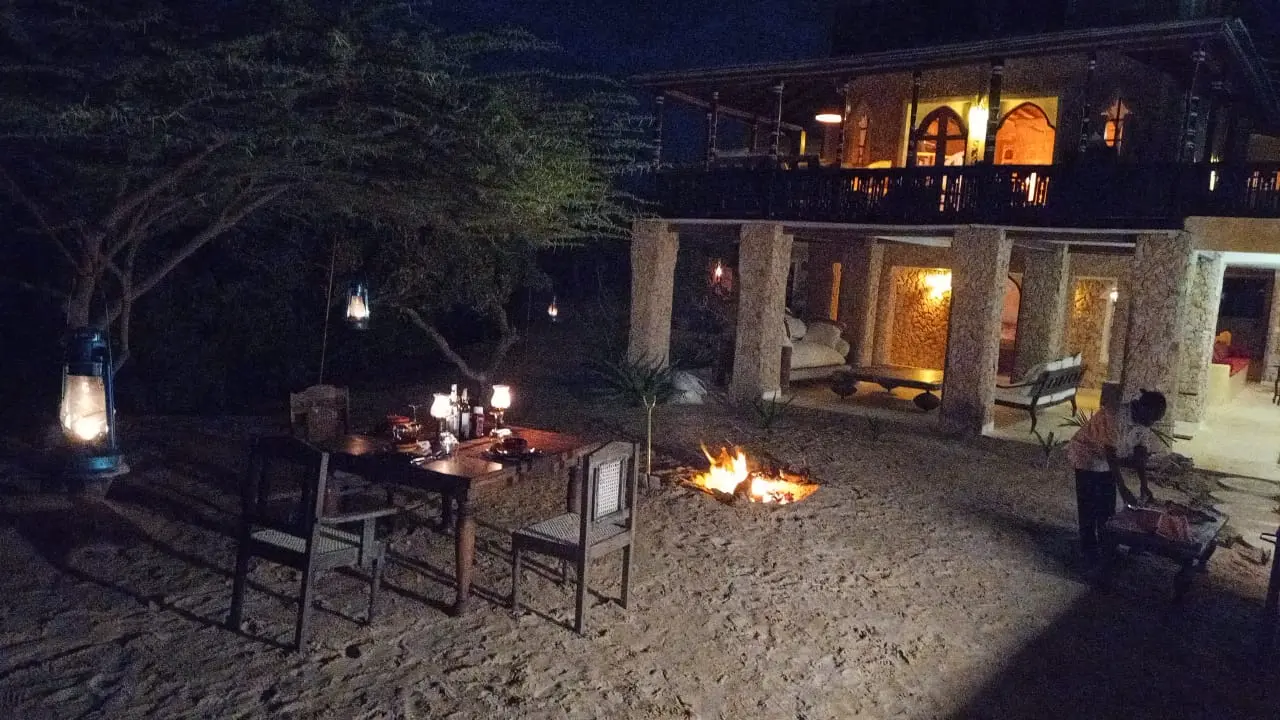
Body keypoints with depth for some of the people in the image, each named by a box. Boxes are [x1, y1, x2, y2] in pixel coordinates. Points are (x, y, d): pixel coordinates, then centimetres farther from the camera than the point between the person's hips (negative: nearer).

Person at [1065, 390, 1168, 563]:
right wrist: (1123, 489, -34)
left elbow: (1140, 455, -2)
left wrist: (1143, 486, -6)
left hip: (1108, 462, 7)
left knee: (1108, 506, 12)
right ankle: (1089, 549, 11)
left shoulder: (1143, 422, -10)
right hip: (1087, 457, -7)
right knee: (1089, 507, -1)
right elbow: (1111, 455, -35)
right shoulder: (1115, 416, -34)